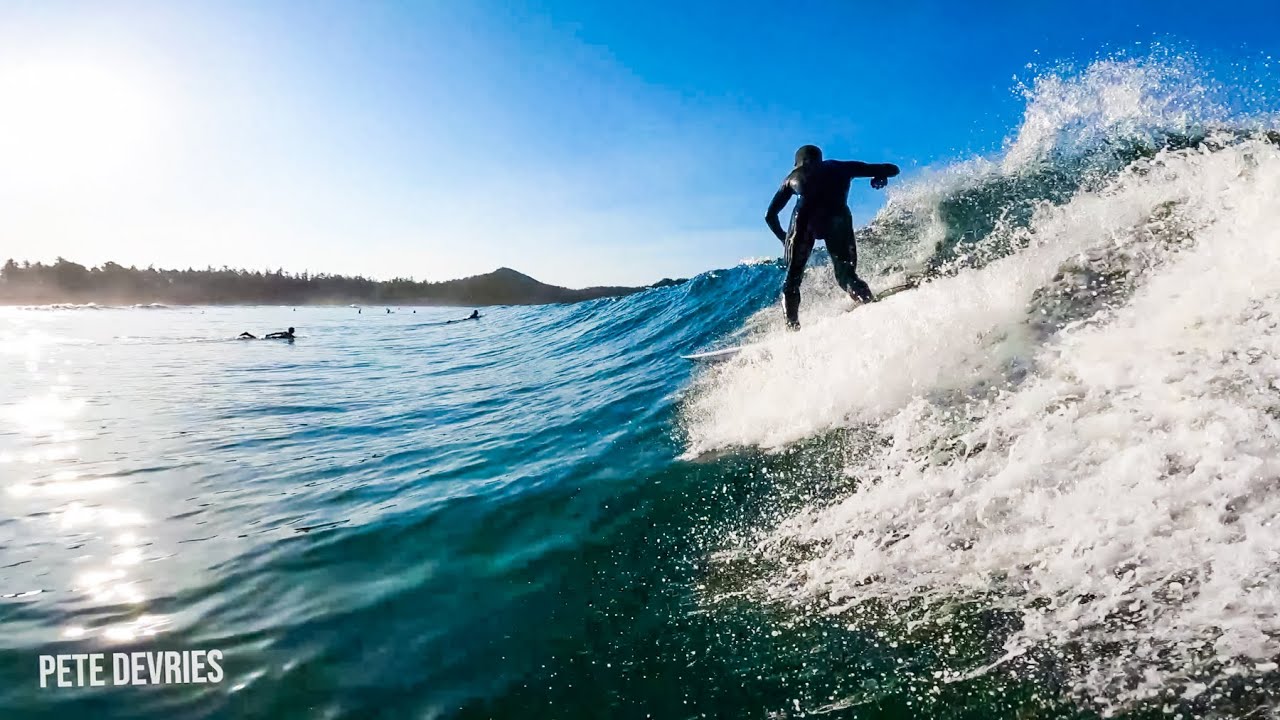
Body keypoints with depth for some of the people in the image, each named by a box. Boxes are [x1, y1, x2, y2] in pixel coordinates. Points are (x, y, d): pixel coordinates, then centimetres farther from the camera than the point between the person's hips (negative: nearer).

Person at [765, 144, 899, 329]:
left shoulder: (793, 177, 33)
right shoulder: (842, 167, 32)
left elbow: (770, 215, 37)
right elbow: (892, 169, 31)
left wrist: (783, 238, 50)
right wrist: (880, 176, 50)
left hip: (805, 218, 0)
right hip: (837, 218, 0)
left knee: (792, 279, 14)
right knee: (846, 275, 12)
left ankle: (792, 327, -3)